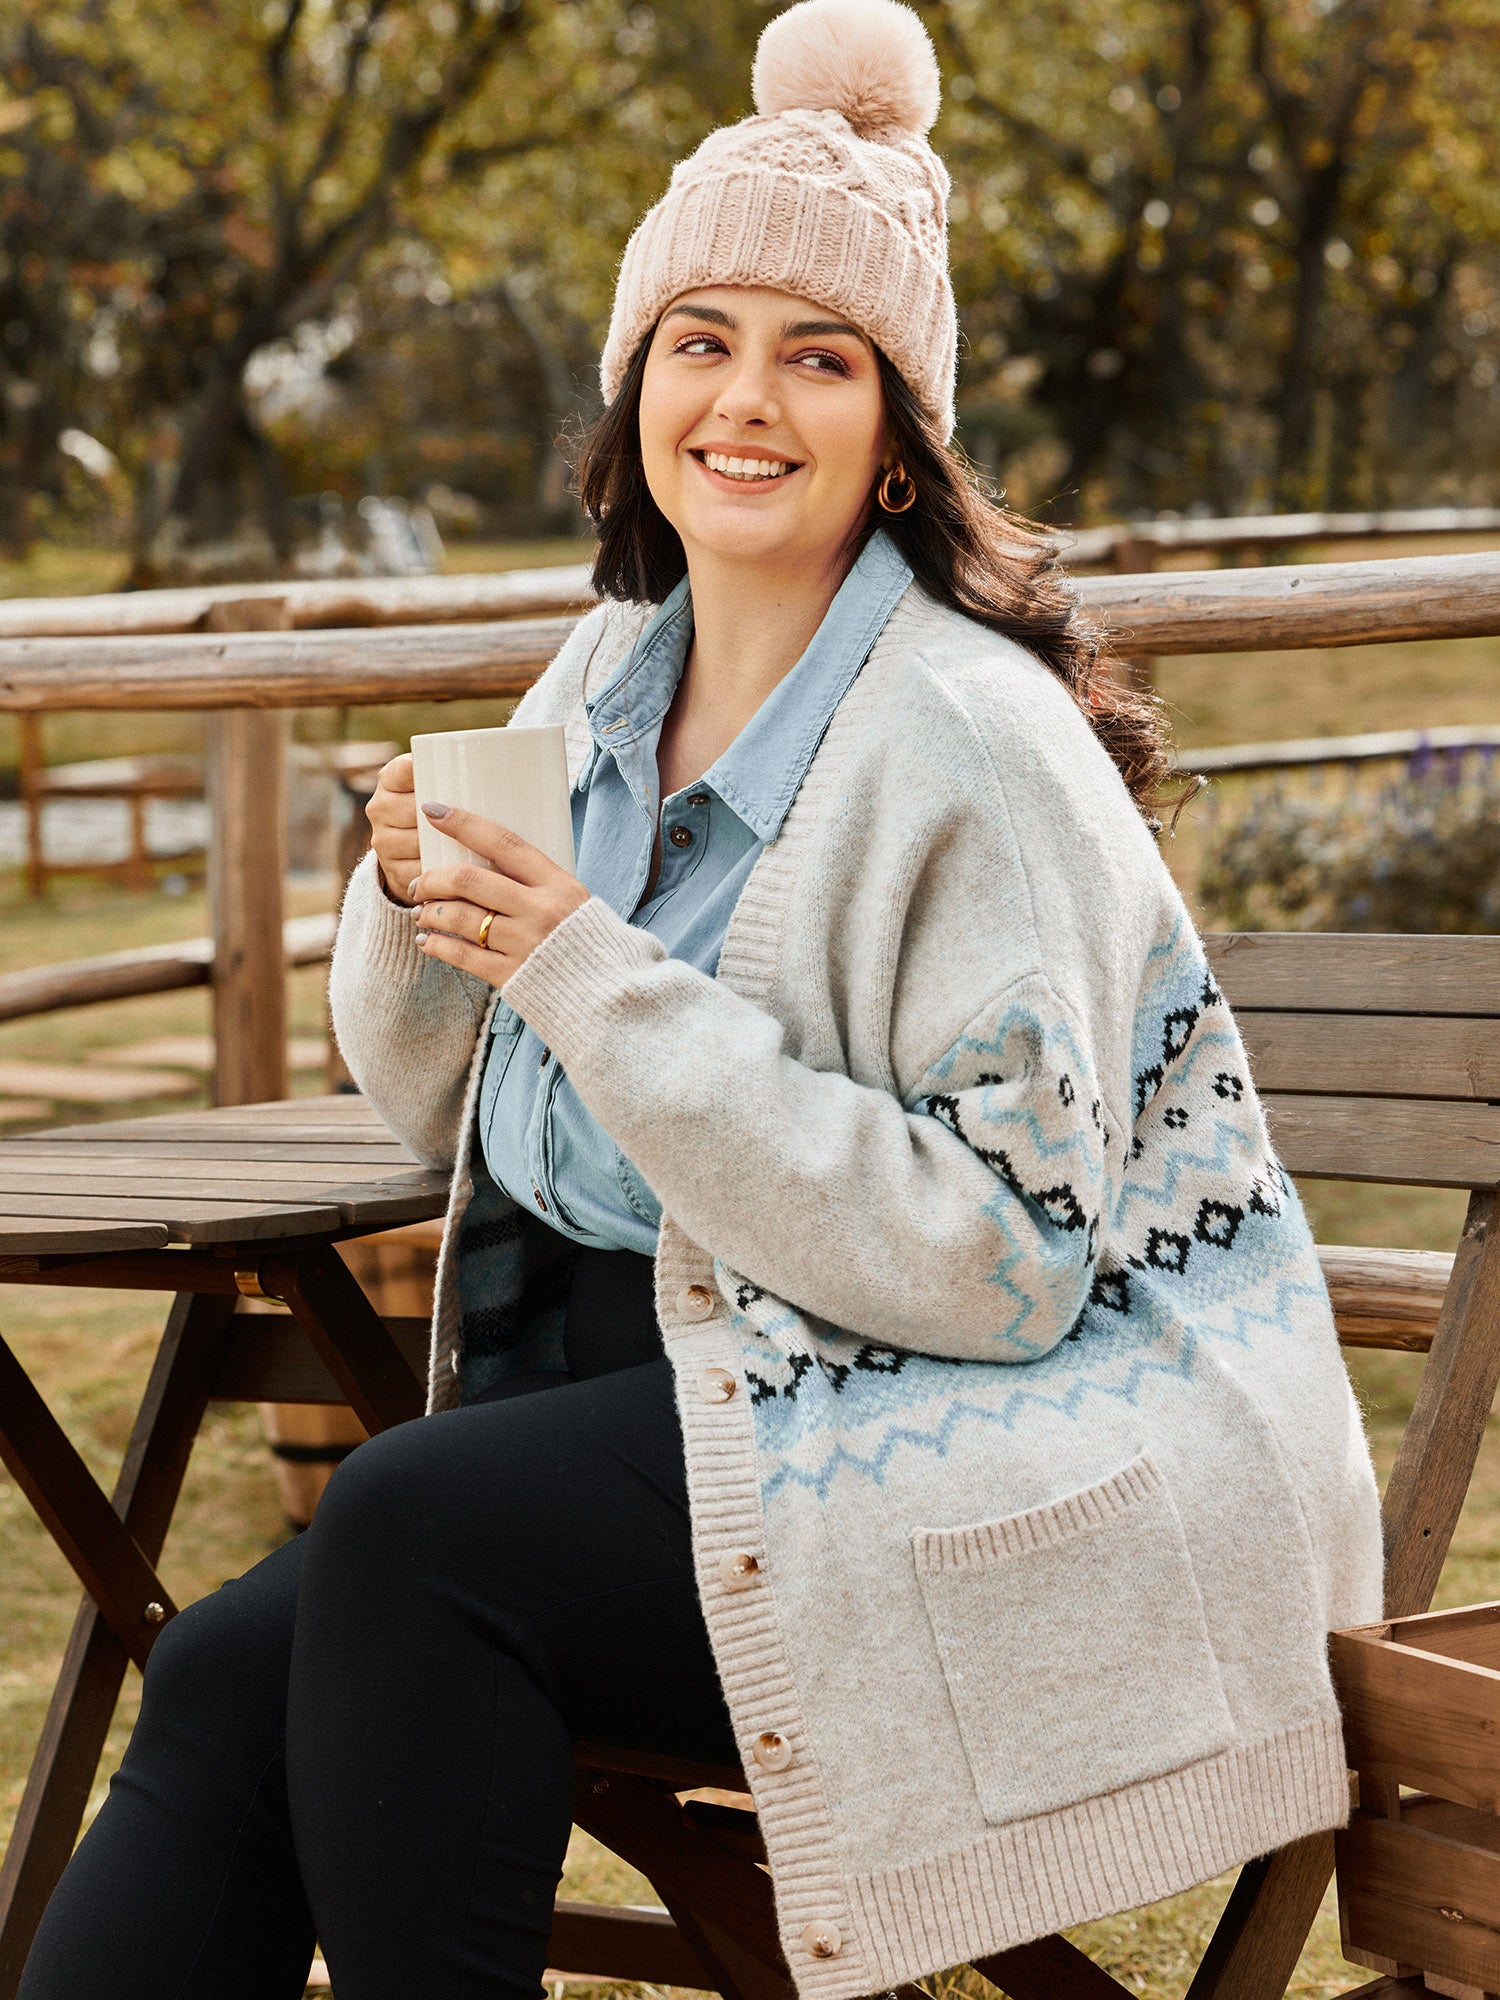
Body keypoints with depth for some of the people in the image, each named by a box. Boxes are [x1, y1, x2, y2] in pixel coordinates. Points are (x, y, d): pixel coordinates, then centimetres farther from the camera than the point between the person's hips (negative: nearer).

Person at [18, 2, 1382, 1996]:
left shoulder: (968, 745, -15)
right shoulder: (607, 677, 8)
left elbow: (1005, 1262, -21)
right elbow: (437, 1111, 18)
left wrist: (601, 977, -22)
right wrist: (417, 904, -5)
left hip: (969, 1462, -7)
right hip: (653, 1403, 7)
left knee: (404, 1525, -28)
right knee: (226, 1678, -16)